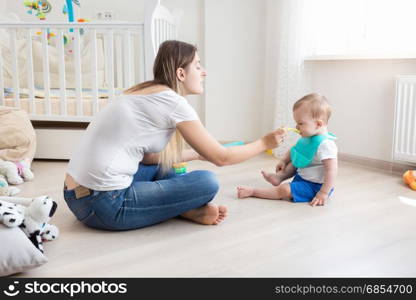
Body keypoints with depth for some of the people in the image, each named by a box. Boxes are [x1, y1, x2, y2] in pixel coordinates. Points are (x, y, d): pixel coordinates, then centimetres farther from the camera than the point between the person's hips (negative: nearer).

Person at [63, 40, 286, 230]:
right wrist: (264, 143, 11)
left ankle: (189, 208, 10)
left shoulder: (144, 92, 14)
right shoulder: (173, 102, -10)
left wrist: (197, 153, 27)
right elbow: (221, 158, -5)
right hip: (105, 206, -10)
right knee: (208, 182, -12)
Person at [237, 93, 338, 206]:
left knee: (285, 190, -22)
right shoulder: (307, 138, 2)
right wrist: (283, 160, 11)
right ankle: (279, 176, 5)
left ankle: (253, 191, -10)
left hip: (314, 187, -10)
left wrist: (323, 194, -31)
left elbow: (332, 171, -31)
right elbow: (294, 150, 22)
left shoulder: (325, 144, -28)